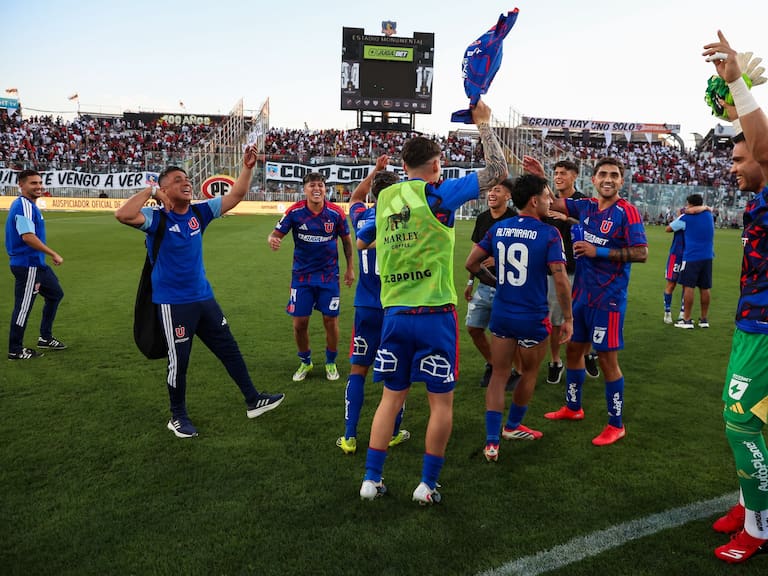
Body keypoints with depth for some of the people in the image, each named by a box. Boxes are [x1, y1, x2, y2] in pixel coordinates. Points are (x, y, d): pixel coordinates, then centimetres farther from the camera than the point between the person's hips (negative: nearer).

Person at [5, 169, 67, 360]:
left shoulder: (29, 205, 13)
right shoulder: (24, 206, -18)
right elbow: (28, 236, -28)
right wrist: (53, 254, -24)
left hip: (36, 263, 11)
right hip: (27, 265, -11)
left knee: (55, 294, 20)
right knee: (24, 306, -2)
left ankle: (45, 338, 29)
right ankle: (15, 351, 10)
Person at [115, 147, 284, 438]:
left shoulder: (199, 212, 2)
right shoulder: (157, 218, -14)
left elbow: (235, 196, 5)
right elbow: (123, 215, -33)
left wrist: (248, 167, -6)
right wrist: (149, 191, -21)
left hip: (204, 297, 6)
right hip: (173, 303, -6)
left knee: (230, 349, 14)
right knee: (179, 362, 7)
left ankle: (253, 401, 27)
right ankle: (178, 417, 27)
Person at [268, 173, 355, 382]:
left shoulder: (336, 213, -7)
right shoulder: (295, 212, -9)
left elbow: (346, 240, 7)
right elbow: (276, 234, -8)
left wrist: (350, 268, 10)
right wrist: (272, 240, -33)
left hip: (329, 275, 0)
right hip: (301, 275, 0)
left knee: (330, 320, 2)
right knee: (300, 322, 2)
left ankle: (331, 362, 26)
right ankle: (305, 362, 27)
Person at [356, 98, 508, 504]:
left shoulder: (384, 198, 8)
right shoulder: (436, 193, -8)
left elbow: (362, 241, 24)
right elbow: (496, 172, -7)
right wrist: (483, 124, 4)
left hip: (393, 314, 5)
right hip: (434, 314, -5)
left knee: (392, 397, 16)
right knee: (441, 401, 9)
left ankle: (371, 480, 20)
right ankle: (427, 485, 17)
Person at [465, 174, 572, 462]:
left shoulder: (498, 229, 2)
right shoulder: (549, 233, -13)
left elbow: (471, 263, 5)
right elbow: (560, 279, -18)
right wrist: (568, 318, -8)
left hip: (501, 314, 4)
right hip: (533, 317, -4)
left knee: (499, 374, 11)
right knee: (529, 373, 19)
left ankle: (492, 442, 7)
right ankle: (512, 426, 37)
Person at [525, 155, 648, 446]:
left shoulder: (627, 212, -12)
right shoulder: (585, 206, 6)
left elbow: (641, 253, -17)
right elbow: (555, 203, 14)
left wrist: (598, 251, -18)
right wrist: (540, 177, -1)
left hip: (608, 299, -7)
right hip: (582, 294, 7)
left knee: (607, 359, 0)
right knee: (573, 349, 17)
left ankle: (616, 425, 16)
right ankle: (573, 407, 37)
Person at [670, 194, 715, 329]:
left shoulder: (686, 218, -6)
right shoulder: (709, 215, 10)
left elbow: (669, 228, 5)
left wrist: (678, 216, 19)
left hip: (691, 257, -5)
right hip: (707, 257, 5)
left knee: (688, 287, -3)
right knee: (705, 288, 9)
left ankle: (687, 320, -2)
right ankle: (704, 319, 16)